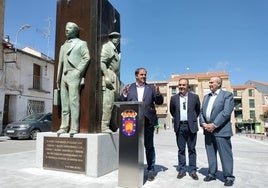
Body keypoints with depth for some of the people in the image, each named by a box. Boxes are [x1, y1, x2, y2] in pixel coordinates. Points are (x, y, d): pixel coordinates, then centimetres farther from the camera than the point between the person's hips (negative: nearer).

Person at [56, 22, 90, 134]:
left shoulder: (81, 43, 7)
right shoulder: (63, 46, 25)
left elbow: (86, 58, -7)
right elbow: (60, 63, 21)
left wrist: (79, 71, -13)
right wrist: (58, 79, 16)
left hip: (74, 75, -6)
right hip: (64, 76, 7)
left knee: (74, 102, -10)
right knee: (64, 104, 5)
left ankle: (74, 128, -9)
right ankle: (64, 127, 9)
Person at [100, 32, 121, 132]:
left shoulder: (115, 50, 29)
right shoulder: (106, 46, 2)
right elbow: (101, 62, -13)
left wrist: (118, 82, 23)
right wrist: (106, 76, -23)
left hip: (114, 78, 9)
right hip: (108, 76, -9)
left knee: (111, 103, 5)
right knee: (107, 102, -15)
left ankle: (106, 126, 7)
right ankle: (104, 126, -14)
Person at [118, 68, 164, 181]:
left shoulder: (151, 88, 9)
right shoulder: (129, 88, 9)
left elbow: (159, 102, 4)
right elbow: (121, 102, 3)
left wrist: (158, 93, -15)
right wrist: (124, 94, -16)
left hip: (147, 121, 0)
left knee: (149, 146, 7)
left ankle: (151, 170, 18)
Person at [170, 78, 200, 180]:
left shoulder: (195, 97, 3)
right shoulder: (174, 98, 5)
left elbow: (198, 110, 14)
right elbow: (172, 111, 18)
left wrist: (193, 119, 10)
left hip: (191, 126, -1)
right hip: (179, 127, 1)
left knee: (192, 149, 6)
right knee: (181, 149, 8)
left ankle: (192, 170, 17)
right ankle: (182, 170, 17)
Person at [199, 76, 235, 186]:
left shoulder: (227, 95, -1)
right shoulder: (206, 96, 18)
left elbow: (226, 112, -13)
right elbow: (202, 112, 14)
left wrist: (214, 125, -18)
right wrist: (203, 123, -4)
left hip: (221, 130, -6)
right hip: (208, 129, 6)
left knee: (225, 154, -1)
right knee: (210, 153, 11)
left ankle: (229, 177, 10)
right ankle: (212, 173, 22)